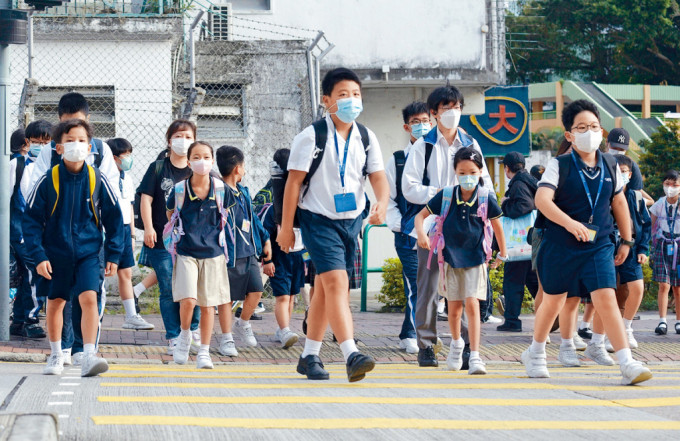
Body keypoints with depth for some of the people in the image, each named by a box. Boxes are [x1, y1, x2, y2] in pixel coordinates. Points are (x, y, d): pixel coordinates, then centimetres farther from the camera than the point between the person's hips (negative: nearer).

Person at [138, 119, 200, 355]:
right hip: (163, 240, -1)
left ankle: (193, 330, 14)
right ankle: (174, 338, 6)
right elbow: (146, 199, 1)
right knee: (168, 291, -1)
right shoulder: (158, 168, 4)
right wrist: (148, 227, -9)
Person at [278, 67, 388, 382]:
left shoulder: (366, 138, 5)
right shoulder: (311, 137, -9)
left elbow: (378, 176, 2)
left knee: (324, 289, 13)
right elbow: (294, 181, -7)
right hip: (318, 219, -5)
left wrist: (382, 204, -20)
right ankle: (351, 355, -28)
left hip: (352, 220, 6)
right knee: (336, 281, -19)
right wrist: (286, 226, -7)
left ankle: (309, 356, 24)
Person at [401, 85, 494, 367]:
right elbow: (409, 188, -3)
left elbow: (486, 186, 16)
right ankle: (426, 346, 3)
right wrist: (440, 194, -13)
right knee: (428, 287, -4)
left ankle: (466, 344, 3)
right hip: (433, 224, -3)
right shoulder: (423, 146, 5)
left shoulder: (471, 145, 15)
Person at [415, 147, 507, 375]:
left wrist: (502, 253, 15)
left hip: (475, 259, -2)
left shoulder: (486, 199, -11)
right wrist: (421, 232, -23)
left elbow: (497, 225, 4)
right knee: (454, 307, 12)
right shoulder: (445, 196, -8)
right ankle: (456, 343, 41)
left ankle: (474, 356, -16)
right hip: (451, 258, 2)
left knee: (472, 304, -15)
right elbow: (421, 215, -1)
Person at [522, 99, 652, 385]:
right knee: (554, 300, 13)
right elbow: (542, 199, -22)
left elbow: (619, 203, 17)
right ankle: (536, 353, 36)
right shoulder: (559, 166, -8)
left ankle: (627, 364, -17)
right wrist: (569, 223, -36)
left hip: (599, 247, 2)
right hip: (560, 246, -2)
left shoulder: (610, 166, 4)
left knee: (606, 299, -12)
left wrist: (626, 241, 18)